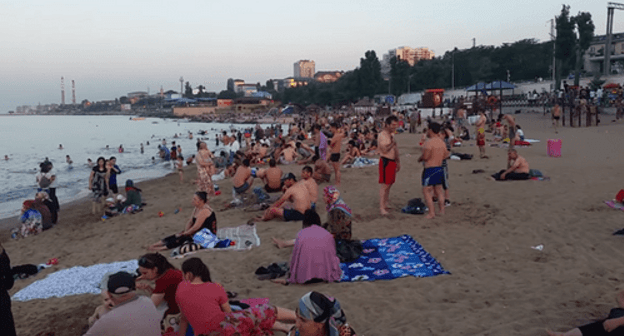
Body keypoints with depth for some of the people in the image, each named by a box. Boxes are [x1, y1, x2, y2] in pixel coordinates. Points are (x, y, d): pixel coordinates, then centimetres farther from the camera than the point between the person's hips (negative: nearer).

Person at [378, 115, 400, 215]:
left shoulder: (392, 135, 16)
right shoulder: (382, 135, -13)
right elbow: (384, 150, -23)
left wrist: (398, 162, 23)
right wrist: (393, 142, -14)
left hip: (392, 161, 9)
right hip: (386, 162, -9)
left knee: (389, 184, 13)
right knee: (384, 185, -9)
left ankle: (386, 203, 24)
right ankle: (381, 207, -7)